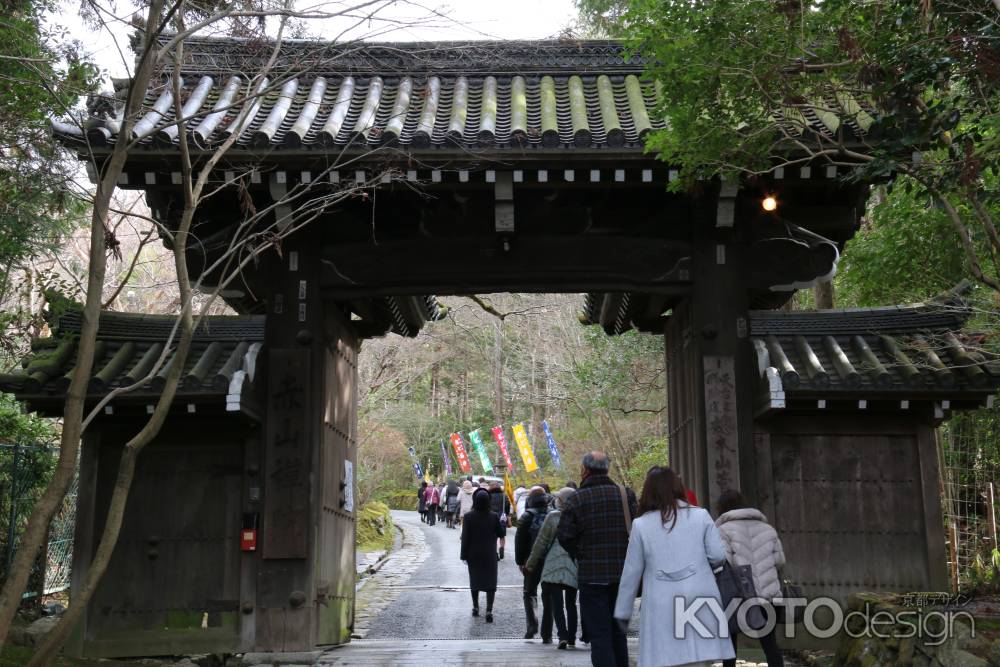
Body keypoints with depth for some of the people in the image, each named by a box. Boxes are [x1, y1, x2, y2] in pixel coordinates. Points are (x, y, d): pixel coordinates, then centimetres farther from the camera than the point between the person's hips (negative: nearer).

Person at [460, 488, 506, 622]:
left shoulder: (468, 517, -11)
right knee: (490, 581, 2)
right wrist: (503, 523, 17)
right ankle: (489, 610, -9)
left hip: (473, 554, 1)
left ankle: (475, 607, 27)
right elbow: (501, 534, -1)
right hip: (489, 555, -1)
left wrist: (464, 555, -2)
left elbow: (465, 537, -9)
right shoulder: (494, 516, -11)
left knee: (474, 580, 17)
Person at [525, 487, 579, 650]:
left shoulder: (553, 516, -6)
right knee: (571, 603, 14)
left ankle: (562, 635, -16)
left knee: (556, 602, -3)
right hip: (575, 566, 4)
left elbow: (541, 542, -2)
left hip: (554, 565, -4)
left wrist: (531, 563, 7)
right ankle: (571, 637, 19)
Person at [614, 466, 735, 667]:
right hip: (699, 600, 1)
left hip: (662, 607, -1)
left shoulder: (641, 524, 4)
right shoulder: (700, 516, 5)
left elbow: (631, 572, 6)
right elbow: (718, 556, 1)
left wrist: (623, 612, 15)